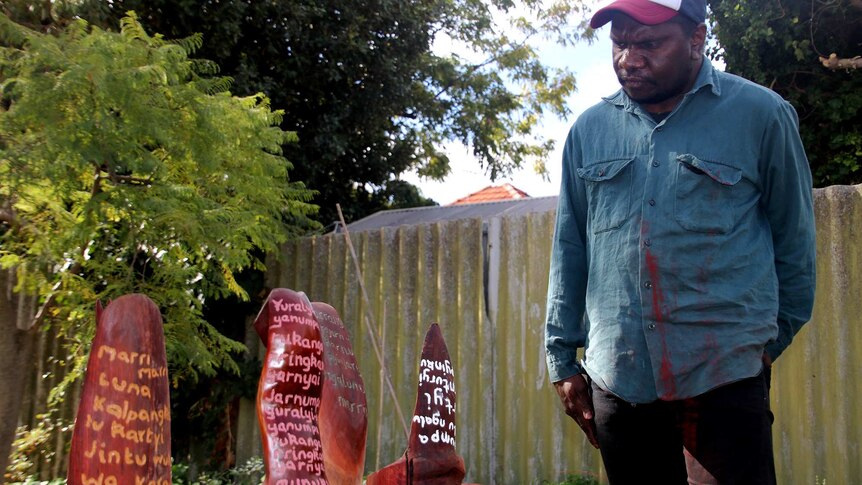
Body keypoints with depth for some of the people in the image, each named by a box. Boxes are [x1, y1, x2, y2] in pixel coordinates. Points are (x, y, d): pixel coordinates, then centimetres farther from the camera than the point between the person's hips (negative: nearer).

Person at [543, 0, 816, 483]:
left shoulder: (762, 115, -1)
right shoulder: (589, 130, 7)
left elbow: (794, 241, 7)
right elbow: (570, 250, 11)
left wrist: (771, 338, 12)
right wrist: (563, 358, 10)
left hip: (724, 376, -3)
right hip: (615, 379, 3)